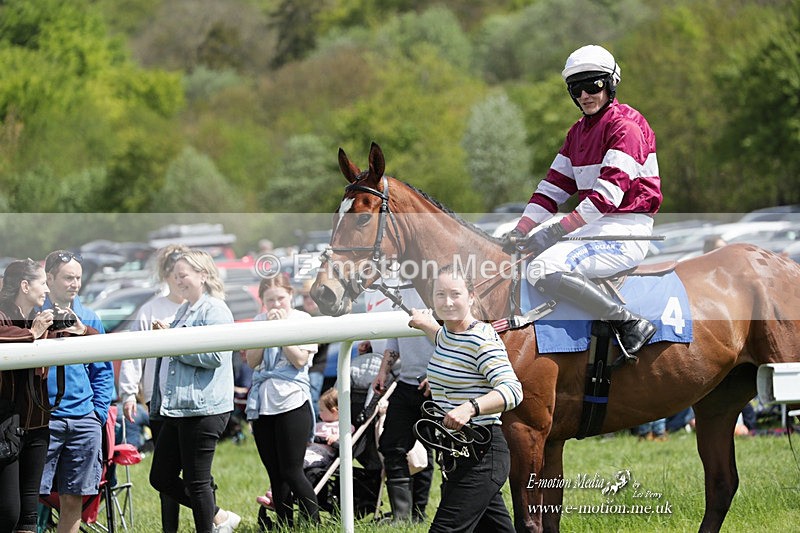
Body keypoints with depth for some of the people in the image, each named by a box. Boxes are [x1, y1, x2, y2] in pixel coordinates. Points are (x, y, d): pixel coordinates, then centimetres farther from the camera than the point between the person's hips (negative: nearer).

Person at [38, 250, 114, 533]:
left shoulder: (90, 319, 11)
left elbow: (103, 371, 14)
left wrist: (99, 411, 5)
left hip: (84, 421, 4)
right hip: (43, 419, -4)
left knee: (73, 499, 6)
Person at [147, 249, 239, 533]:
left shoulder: (215, 310, -10)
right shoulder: (184, 310, 19)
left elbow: (214, 356, -22)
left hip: (203, 409, -10)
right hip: (176, 408, 10)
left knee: (196, 482, -3)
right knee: (161, 477, 11)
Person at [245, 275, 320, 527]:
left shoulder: (302, 320, -1)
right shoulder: (259, 321, 11)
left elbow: (300, 359, -11)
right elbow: (253, 361, 1)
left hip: (291, 401, -5)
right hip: (262, 403, 5)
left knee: (291, 472, -8)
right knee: (275, 474, 7)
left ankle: (314, 524, 1)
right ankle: (285, 527, 13)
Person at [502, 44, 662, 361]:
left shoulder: (625, 126, -12)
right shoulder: (578, 132, 18)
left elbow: (608, 194, -21)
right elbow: (553, 187, 14)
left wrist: (557, 231, -24)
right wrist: (521, 230, -1)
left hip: (626, 231, -10)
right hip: (593, 225, 10)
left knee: (543, 270, -28)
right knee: (517, 252, 7)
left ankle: (630, 324, -24)